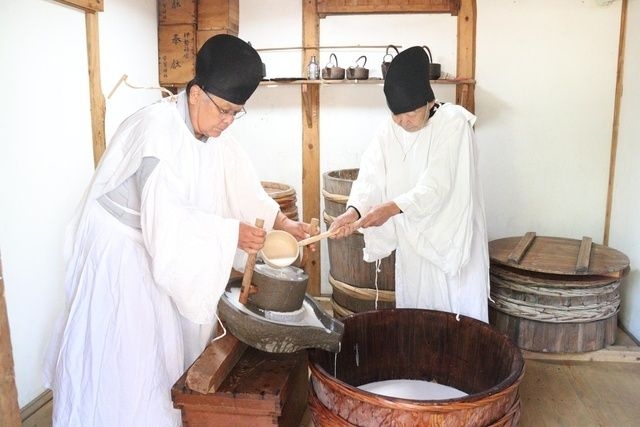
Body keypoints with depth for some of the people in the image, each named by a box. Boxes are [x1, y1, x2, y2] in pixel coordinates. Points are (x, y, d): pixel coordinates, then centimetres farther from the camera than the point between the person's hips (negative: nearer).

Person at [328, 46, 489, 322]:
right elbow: (370, 178, -11)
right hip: (412, 242, 5)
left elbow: (438, 185, -24)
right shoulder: (388, 132, 0)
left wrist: (392, 207, -36)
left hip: (453, 240, -4)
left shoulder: (454, 121, -14)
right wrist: (354, 210, -30)